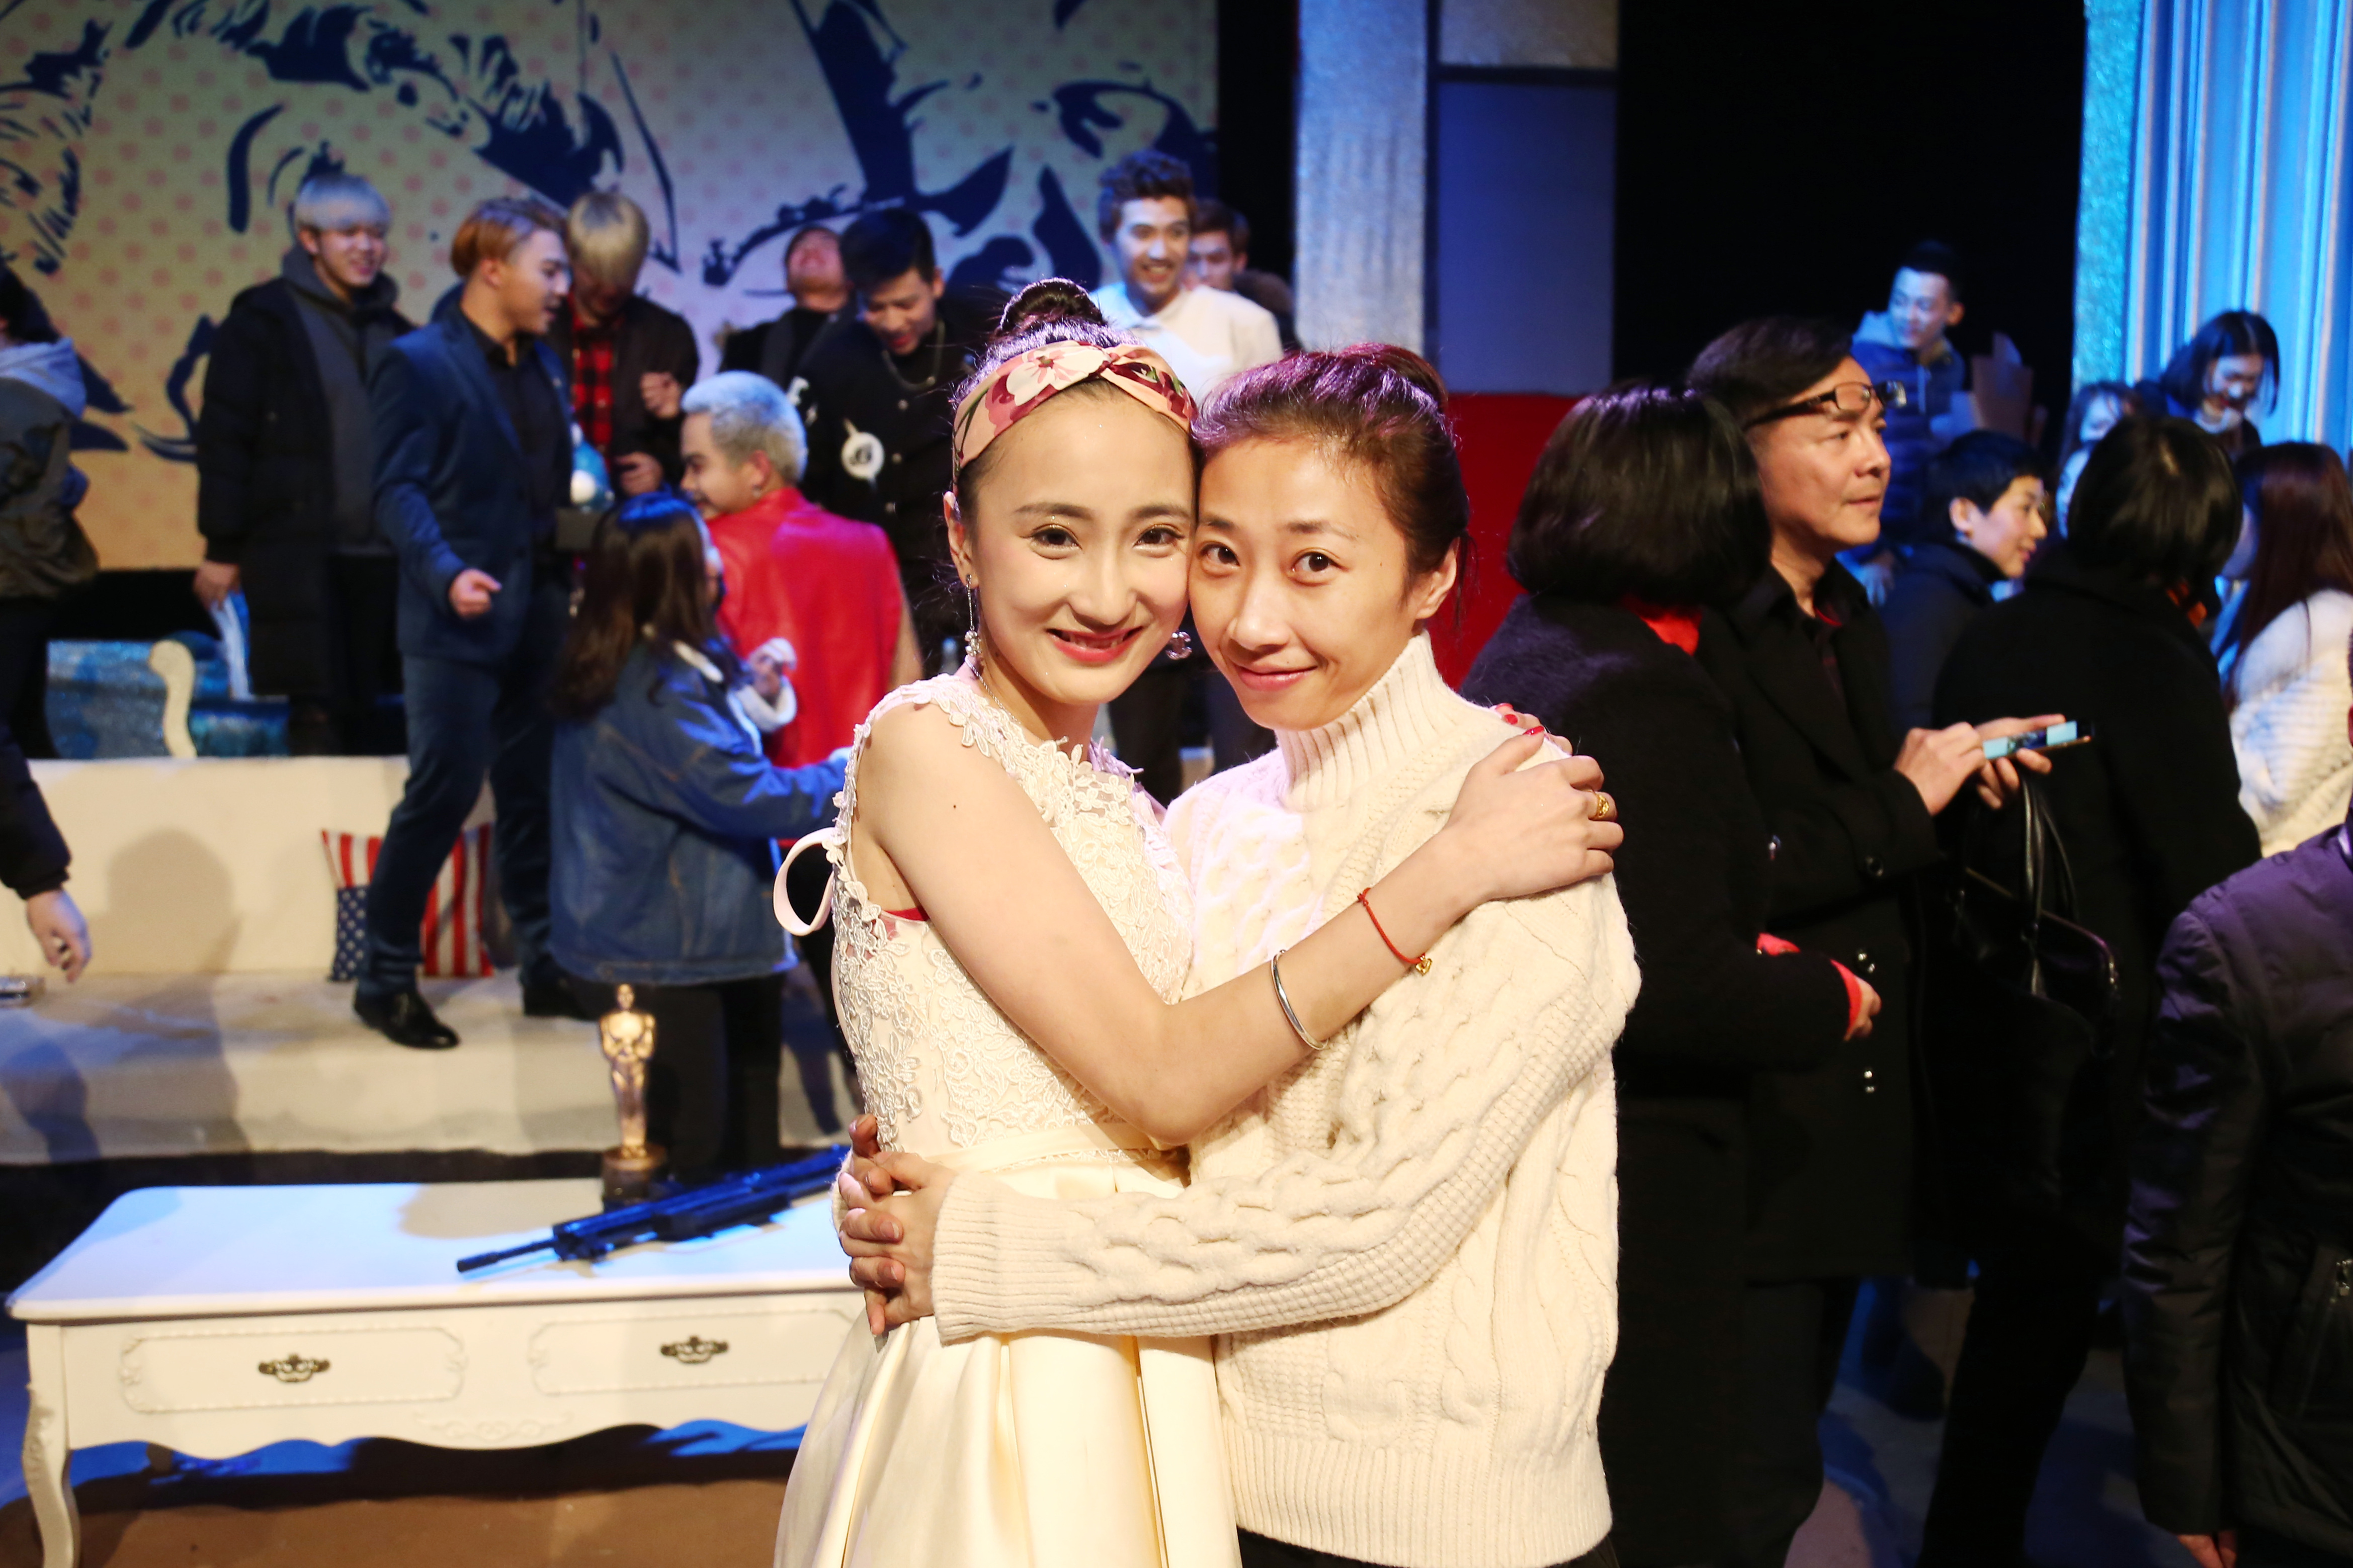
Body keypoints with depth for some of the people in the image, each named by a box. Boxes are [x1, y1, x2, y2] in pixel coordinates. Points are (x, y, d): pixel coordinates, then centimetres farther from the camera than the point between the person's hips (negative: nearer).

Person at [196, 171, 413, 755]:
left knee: (369, 717, 7)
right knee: (318, 712, -5)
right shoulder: (264, 318, -1)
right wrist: (222, 549, -6)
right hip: (297, 550, -5)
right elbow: (223, 440, -3)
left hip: (379, 554, 5)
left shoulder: (393, 331, 14)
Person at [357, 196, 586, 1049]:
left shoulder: (544, 363, 16)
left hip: (539, 617, 7)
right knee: (444, 791, -6)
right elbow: (398, 490, -13)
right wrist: (445, 573, -28)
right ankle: (385, 978, 7)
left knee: (534, 794, 11)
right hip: (456, 621, -7)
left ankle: (546, 968, 20)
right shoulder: (418, 363, -7)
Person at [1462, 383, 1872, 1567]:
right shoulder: (1649, 696, -22)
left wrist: (1756, 962, 10)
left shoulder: (1517, 653, 6)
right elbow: (1678, 989, -25)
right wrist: (1832, 996, -8)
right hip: (1641, 1172, -9)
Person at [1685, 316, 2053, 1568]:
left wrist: (1944, 774, 1)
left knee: (1773, 1468, 20)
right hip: (1751, 1123, -8)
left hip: (1847, 1120, 9)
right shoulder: (1697, 636, -16)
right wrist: (1900, 807, -17)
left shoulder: (1856, 629, 12)